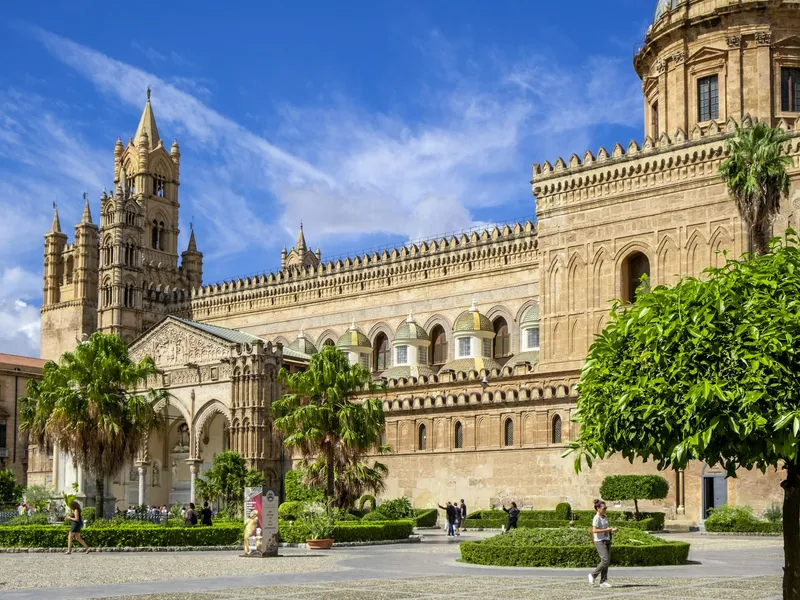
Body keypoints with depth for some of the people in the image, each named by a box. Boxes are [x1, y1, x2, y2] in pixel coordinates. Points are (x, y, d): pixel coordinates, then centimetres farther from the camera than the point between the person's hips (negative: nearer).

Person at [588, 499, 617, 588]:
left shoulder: (604, 517, 14)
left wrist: (612, 530, 6)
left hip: (607, 540, 8)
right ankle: (593, 575, 1)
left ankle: (603, 581, 7)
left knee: (607, 561, 4)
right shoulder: (596, 518, -12)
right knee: (605, 560, -15)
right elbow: (594, 530, -22)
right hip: (600, 541, -8)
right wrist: (606, 530, -21)